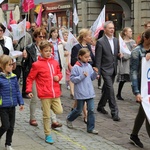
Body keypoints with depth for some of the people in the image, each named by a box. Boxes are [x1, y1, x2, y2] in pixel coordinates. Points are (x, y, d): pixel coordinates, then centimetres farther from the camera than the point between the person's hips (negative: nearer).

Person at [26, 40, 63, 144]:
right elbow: (30, 78, -3)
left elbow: (59, 73, 19)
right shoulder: (37, 65, -8)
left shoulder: (55, 62, 5)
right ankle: (48, 135, 16)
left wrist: (58, 77, -4)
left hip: (55, 93, 4)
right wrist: (29, 90, -10)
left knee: (59, 111, 2)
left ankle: (47, 107, 31)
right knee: (47, 116, 3)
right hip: (45, 94, -4)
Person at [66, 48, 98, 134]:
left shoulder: (89, 66, 5)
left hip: (90, 92, 5)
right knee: (79, 110, 10)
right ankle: (69, 119, 38)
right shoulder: (76, 67, -11)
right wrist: (82, 76, -21)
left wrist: (95, 73, -7)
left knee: (91, 110, 0)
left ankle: (91, 128, 8)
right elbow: (73, 79, -13)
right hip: (80, 93, -4)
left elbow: (92, 78, 11)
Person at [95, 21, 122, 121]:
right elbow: (98, 59, -10)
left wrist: (119, 55, -5)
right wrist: (97, 72, -11)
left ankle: (100, 106, 31)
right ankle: (114, 112, -9)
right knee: (110, 89, -11)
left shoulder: (116, 41, 9)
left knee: (107, 89, 15)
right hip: (105, 69, -6)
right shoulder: (100, 42, -10)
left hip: (113, 69, 7)